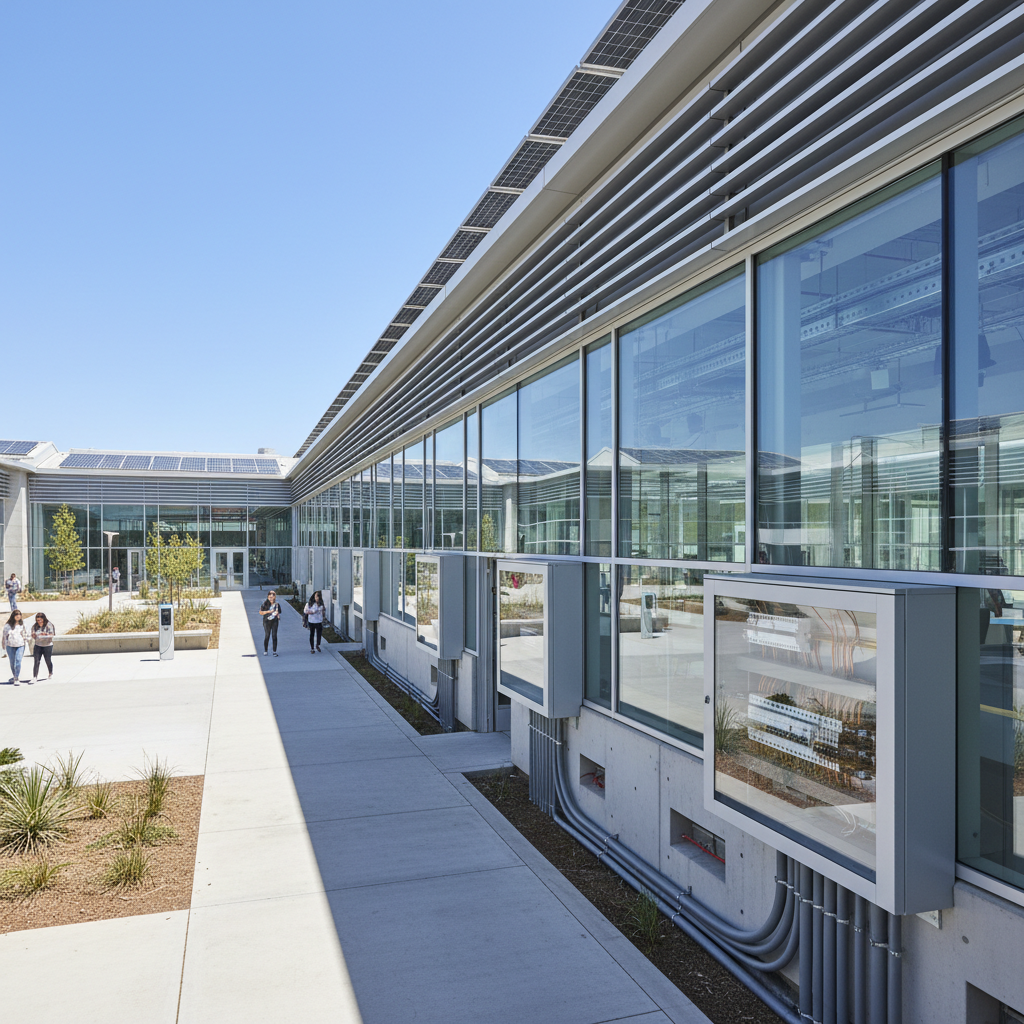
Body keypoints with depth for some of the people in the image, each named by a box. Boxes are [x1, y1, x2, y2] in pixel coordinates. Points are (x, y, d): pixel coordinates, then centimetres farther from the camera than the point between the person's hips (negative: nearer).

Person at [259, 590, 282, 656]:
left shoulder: (277, 605, 8)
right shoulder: (265, 604, 0)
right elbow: (261, 612, -1)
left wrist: (278, 614, -4)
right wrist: (268, 611, -12)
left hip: (274, 621, 2)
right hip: (267, 621, -2)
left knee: (274, 636, -2)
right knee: (267, 636, -2)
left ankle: (274, 651, 3)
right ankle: (265, 651, 11)